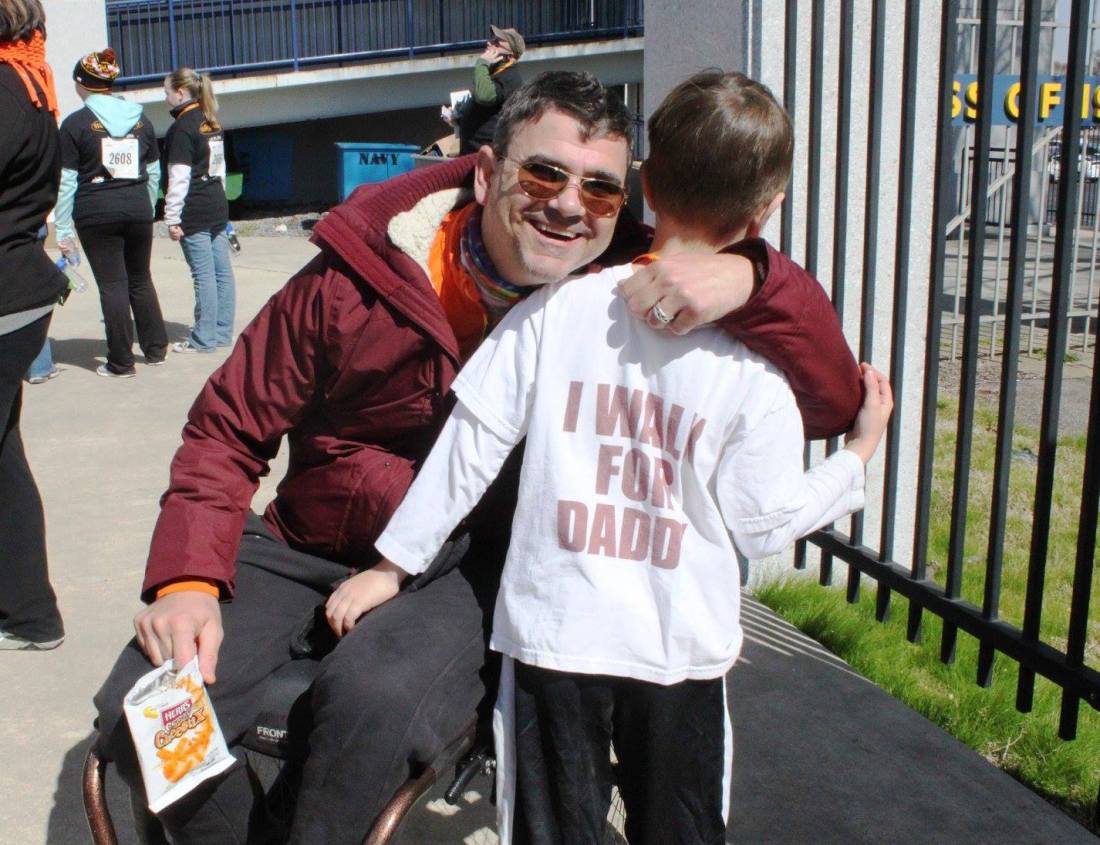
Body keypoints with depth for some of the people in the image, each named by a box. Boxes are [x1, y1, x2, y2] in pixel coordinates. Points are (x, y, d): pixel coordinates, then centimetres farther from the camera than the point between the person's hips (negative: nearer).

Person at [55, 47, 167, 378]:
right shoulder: (140, 119, 8)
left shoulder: (75, 123, -5)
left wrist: (63, 229, -3)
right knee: (140, 280, 16)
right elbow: (154, 173, 11)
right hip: (137, 210, 4)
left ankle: (121, 363, 6)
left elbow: (66, 181, -6)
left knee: (112, 285, 1)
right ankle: (155, 350, 21)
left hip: (96, 213, -4)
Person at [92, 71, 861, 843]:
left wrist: (749, 276, -34)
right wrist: (188, 577, -15)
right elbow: (229, 429, -1)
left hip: (476, 568, -2)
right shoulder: (360, 273, -10)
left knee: (373, 696, -33)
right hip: (308, 543, 2)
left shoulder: (635, 297, -11)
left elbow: (833, 399, -16)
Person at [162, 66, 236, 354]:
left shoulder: (182, 128, -11)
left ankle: (204, 339, 0)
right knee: (221, 271, 8)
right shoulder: (212, 123, 14)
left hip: (194, 212, -8)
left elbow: (179, 177, -15)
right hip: (217, 206, 8)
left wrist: (172, 217, -12)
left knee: (203, 275, -5)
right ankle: (222, 332, 15)